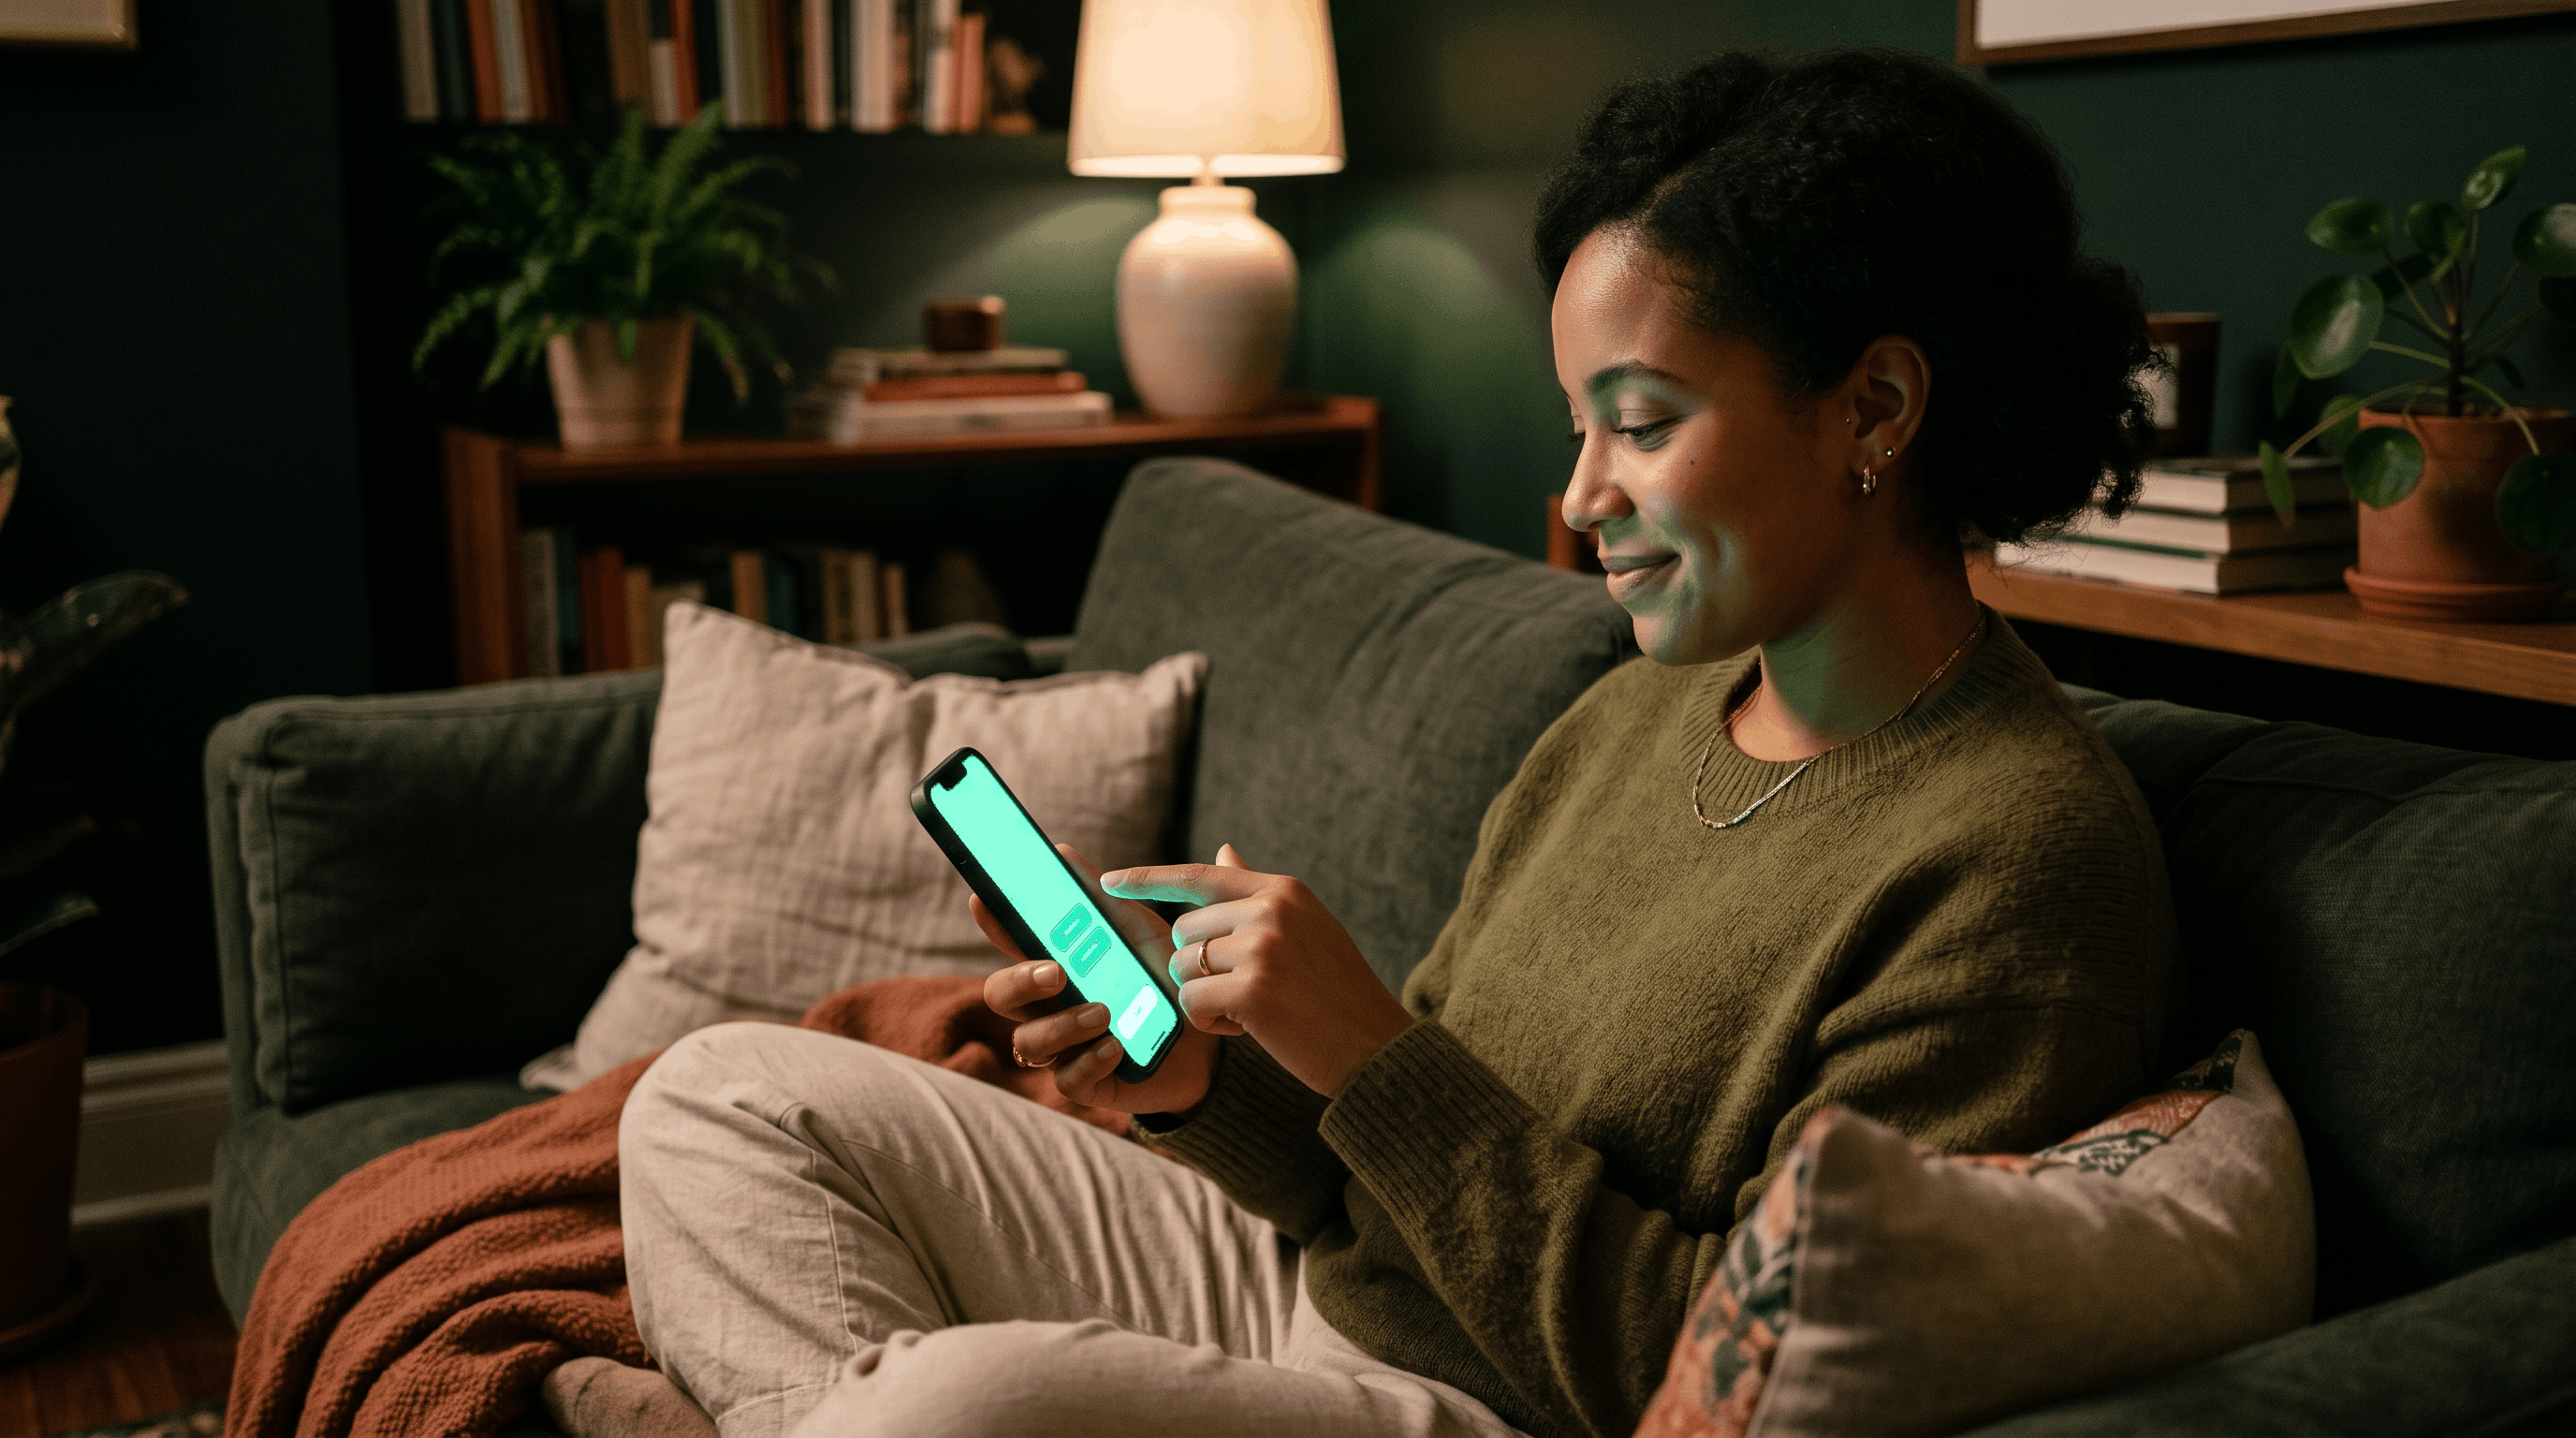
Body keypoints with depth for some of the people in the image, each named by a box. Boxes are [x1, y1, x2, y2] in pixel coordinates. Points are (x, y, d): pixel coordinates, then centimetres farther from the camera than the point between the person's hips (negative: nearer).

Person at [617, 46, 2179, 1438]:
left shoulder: (2020, 866, -18)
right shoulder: (1630, 716, 6)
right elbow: (1387, 1177, 10)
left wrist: (1365, 1052, -21)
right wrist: (1204, 1078, -11)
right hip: (1315, 1286, 9)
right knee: (726, 1093, 4)